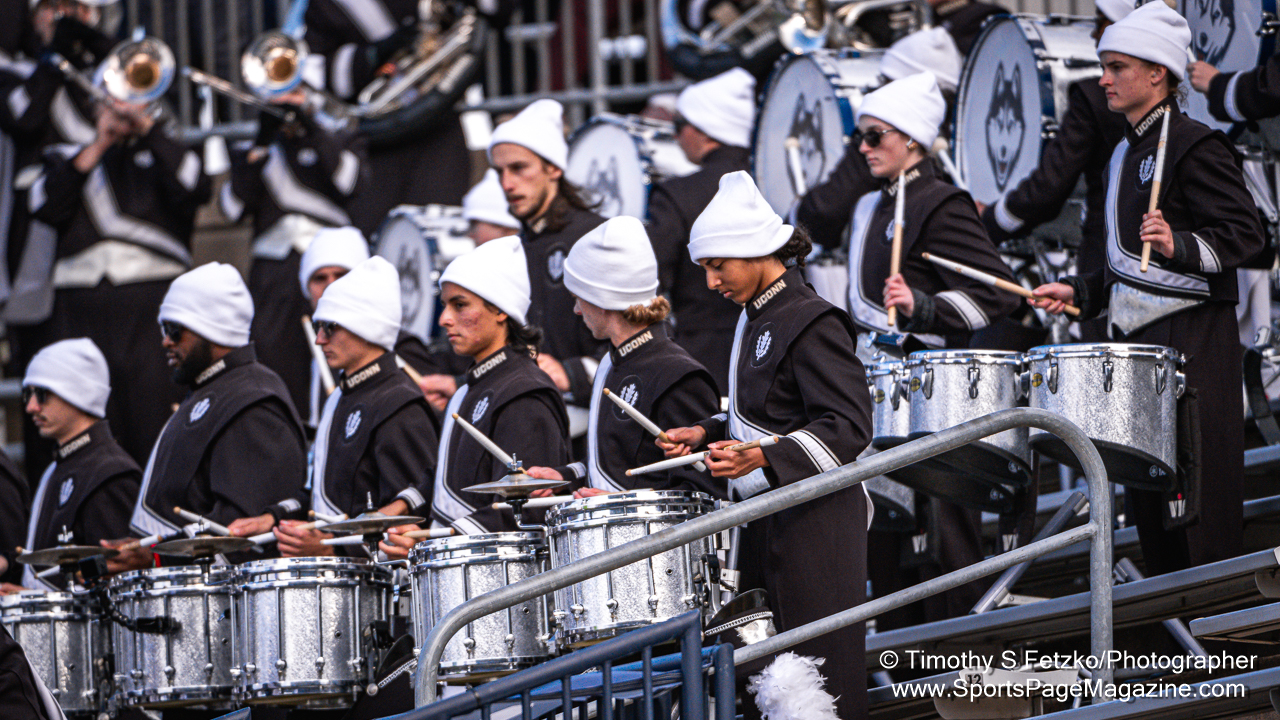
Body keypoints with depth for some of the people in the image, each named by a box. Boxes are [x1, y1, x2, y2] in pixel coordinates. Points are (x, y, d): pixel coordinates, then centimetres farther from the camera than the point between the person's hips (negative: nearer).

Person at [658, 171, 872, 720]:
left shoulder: (811, 323, -14)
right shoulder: (755, 320, 15)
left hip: (816, 524, -10)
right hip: (766, 523, 10)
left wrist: (763, 458, -30)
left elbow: (849, 427, -20)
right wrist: (707, 434, 10)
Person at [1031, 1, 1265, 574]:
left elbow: (1244, 235, -15)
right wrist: (1080, 291, 16)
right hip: (1136, 335, 9)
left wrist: (1178, 244, -30)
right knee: (1144, 482, 7)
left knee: (1198, 487, -8)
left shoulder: (1196, 147, -9)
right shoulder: (1125, 154, 19)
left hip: (1191, 338, -9)